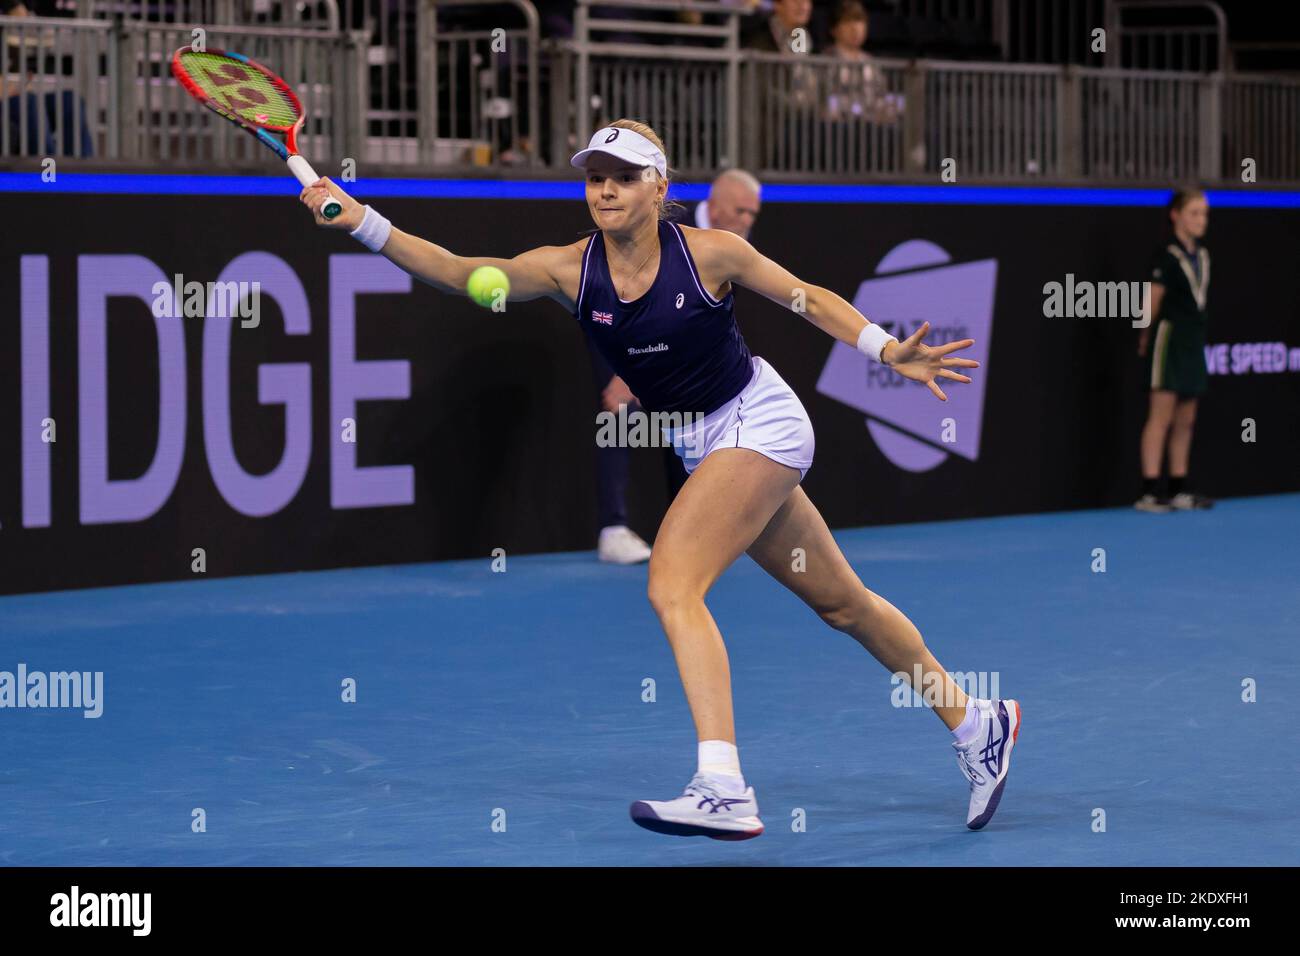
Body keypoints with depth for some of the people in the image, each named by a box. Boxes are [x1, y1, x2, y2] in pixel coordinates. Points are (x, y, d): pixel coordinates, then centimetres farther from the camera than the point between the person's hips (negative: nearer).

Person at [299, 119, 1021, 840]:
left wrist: (888, 351, -14)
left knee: (671, 585, -22)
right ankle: (973, 722, 33)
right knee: (838, 601, 16)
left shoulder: (711, 253, -17)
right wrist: (362, 221, -29)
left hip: (759, 422, -6)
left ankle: (724, 793, -28)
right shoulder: (568, 269, -8)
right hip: (700, 447, 6)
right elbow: (456, 272, -16)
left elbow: (810, 299, -5)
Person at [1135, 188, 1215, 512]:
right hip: (1169, 340, -8)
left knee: (1185, 421, 10)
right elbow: (1153, 303, -9)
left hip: (1193, 344, 8)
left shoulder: (1202, 256, 11)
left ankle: (1178, 491, 15)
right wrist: (1145, 338, -4)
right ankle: (1149, 492, -9)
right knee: (1161, 416, -8)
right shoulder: (1168, 257, -12)